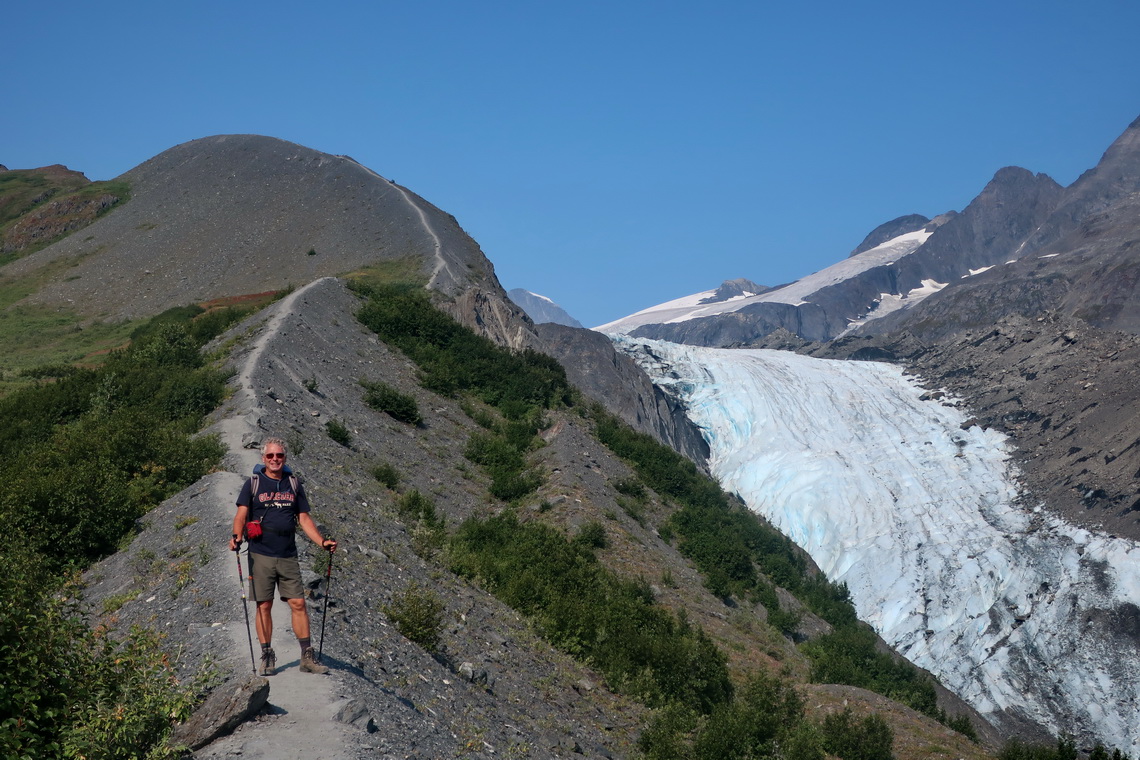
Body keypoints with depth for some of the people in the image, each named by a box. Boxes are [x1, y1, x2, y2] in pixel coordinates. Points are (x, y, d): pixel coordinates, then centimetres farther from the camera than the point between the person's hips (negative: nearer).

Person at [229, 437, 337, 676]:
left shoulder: (294, 484, 12)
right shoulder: (253, 483, 4)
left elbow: (304, 518, 13)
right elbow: (242, 514, -4)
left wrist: (322, 542, 2)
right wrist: (237, 536, -23)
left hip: (288, 556, 2)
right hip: (261, 555, -2)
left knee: (298, 604, -1)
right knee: (264, 606, 1)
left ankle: (307, 657, 4)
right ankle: (267, 657, 10)